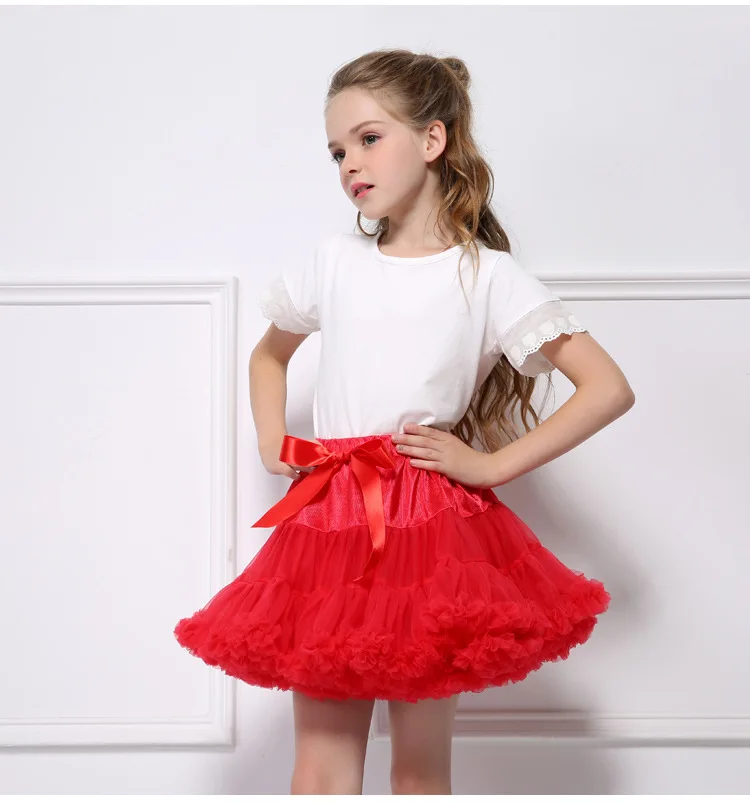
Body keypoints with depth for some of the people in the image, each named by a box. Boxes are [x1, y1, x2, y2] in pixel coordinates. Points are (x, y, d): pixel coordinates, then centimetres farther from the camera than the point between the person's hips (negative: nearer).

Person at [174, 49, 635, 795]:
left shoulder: (488, 276, -3)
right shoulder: (332, 262, 8)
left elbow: (609, 389, -7)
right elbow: (268, 354, 29)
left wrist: (491, 465, -9)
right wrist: (270, 442, 12)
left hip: (433, 530, -3)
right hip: (327, 522, 3)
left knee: (421, 767, 7)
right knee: (319, 766, 5)